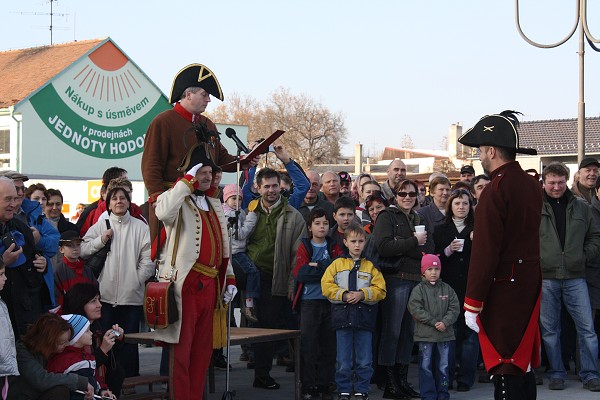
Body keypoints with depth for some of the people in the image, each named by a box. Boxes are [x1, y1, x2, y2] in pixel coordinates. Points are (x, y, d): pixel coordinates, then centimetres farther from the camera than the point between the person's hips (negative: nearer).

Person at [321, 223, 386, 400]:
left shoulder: (370, 266, 6)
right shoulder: (337, 264, 7)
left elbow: (380, 290, 0)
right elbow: (326, 286, -1)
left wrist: (362, 294, -14)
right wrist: (343, 295, -12)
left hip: (364, 318, 0)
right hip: (343, 317, 0)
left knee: (364, 361, 4)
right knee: (343, 362, 5)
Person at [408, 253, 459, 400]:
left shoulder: (447, 289, 7)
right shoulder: (419, 289, -3)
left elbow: (454, 308, 3)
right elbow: (415, 308, -12)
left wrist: (445, 322, -14)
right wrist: (434, 322, -15)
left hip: (445, 334, 3)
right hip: (425, 334, -3)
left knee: (443, 366, 9)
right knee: (426, 366, 1)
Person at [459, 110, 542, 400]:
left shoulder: (495, 190, -18)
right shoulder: (532, 185, 8)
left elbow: (485, 253, -19)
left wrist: (472, 305, -16)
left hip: (502, 289, -8)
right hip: (530, 284, 8)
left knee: (505, 368, -4)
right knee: (523, 363, 16)